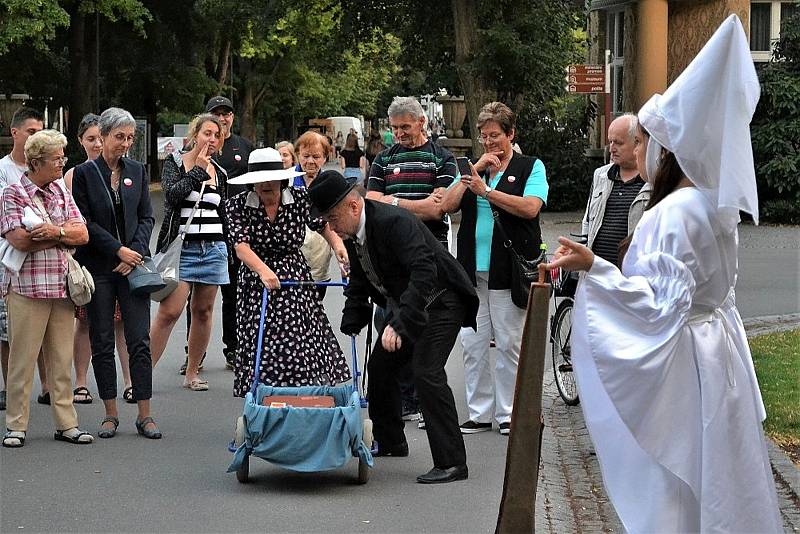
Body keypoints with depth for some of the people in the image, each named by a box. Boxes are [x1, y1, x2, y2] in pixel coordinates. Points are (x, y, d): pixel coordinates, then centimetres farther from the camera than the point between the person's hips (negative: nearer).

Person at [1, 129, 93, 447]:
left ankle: (66, 424, 14)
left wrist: (56, 231, -14)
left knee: (62, 358, 9)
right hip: (27, 288, -6)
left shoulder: (61, 193, 14)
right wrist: (64, 234, -8)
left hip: (61, 287, 6)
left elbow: (82, 234, 6)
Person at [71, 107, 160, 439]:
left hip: (133, 263, 2)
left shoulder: (137, 170, 9)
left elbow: (146, 217, 8)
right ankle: (110, 414, 11)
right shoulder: (85, 173, -1)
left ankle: (144, 415, 0)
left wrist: (136, 252, -7)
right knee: (102, 342, 3)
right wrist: (118, 250, -11)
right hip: (98, 267, -2)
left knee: (139, 340, -3)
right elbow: (84, 223, -5)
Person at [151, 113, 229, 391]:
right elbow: (172, 194, -19)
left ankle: (192, 373, 16)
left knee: (203, 311, 7)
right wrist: (199, 170, -12)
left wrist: (230, 252, 23)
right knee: (169, 311, -13)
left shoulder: (219, 172, 14)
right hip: (181, 247, -5)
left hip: (213, 248, 5)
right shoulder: (175, 163, 0)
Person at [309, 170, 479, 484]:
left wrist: (399, 324, -45)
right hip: (404, 304, 10)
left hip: (440, 302, -10)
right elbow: (358, 287, 16)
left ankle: (452, 463, -18)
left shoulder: (394, 222, -29)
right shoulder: (354, 234, -1)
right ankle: (389, 442, 36)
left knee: (426, 371, -21)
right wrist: (348, 329, 12)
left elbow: (424, 272, -39)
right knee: (379, 366, 14)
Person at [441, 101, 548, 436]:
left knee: (509, 344, 0)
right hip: (472, 271, 4)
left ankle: (508, 414, 7)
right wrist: (473, 172, -3)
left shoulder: (531, 167, 4)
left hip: (509, 271, -4)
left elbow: (531, 207, -13)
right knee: (472, 344, 3)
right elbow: (448, 205, 4)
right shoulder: (473, 169, 17)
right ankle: (480, 413, 10)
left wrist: (487, 191, -15)